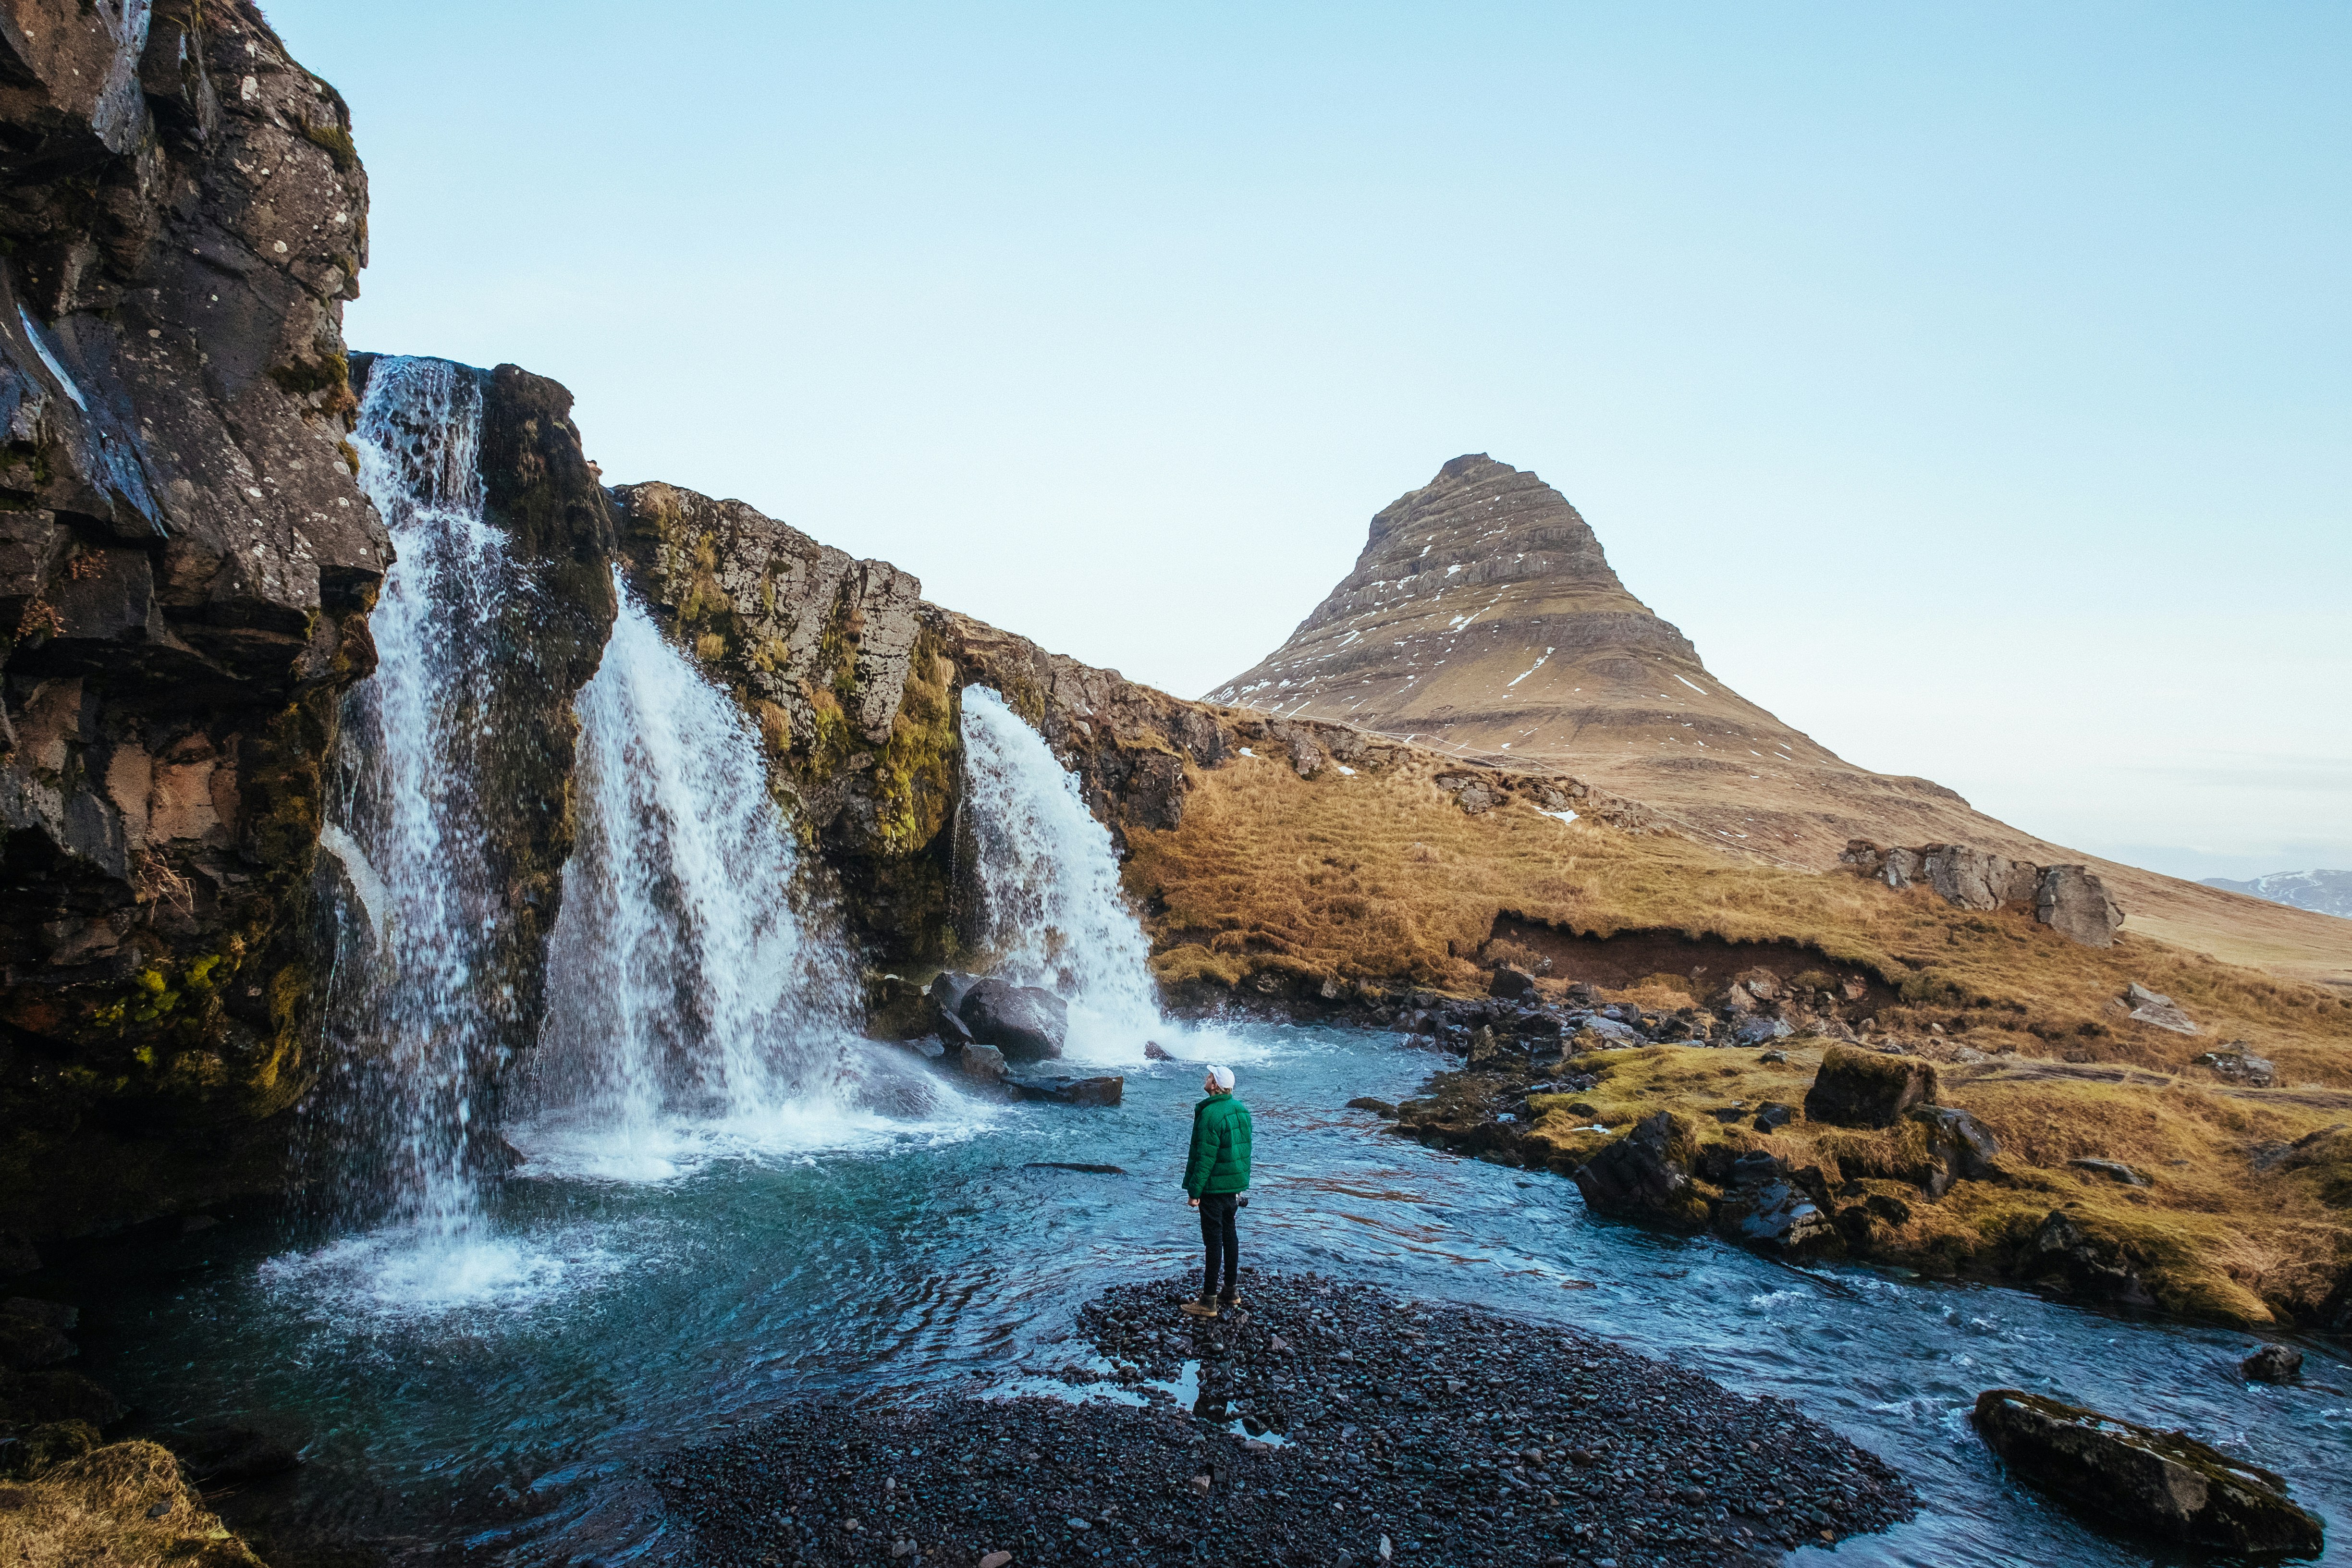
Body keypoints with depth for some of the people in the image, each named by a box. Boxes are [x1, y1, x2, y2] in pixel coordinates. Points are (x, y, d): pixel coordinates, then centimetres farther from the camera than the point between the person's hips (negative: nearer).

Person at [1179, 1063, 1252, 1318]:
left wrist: (1194, 1191, -15)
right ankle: (1231, 1292, 27)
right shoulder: (1241, 1110, 5)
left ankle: (1209, 1301, 4)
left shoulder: (1210, 1114, -22)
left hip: (1214, 1186, -8)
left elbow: (1205, 1157, -22)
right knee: (1229, 1234, 18)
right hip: (1236, 1185, 8)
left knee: (1213, 1239, -3)